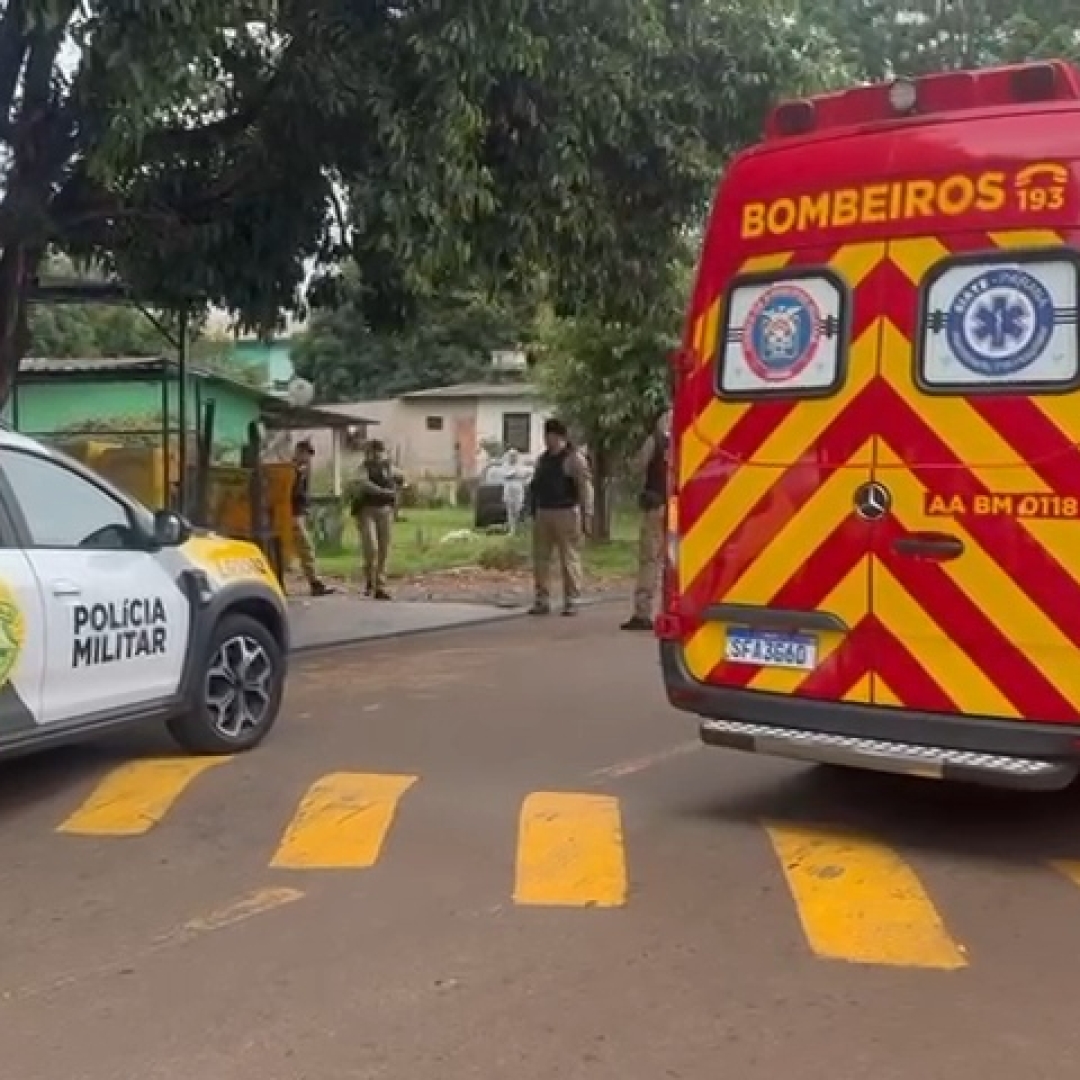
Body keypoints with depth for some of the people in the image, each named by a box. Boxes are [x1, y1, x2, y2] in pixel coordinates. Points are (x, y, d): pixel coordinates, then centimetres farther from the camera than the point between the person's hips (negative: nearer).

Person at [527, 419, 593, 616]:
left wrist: (586, 515, -15)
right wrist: (533, 511, 19)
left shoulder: (574, 458, -4)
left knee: (569, 559, -4)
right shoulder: (543, 459, 17)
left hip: (566, 513, -7)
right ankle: (542, 600, 11)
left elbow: (585, 488, -9)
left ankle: (571, 600, 2)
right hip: (543, 513, 7)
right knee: (540, 558, 5)